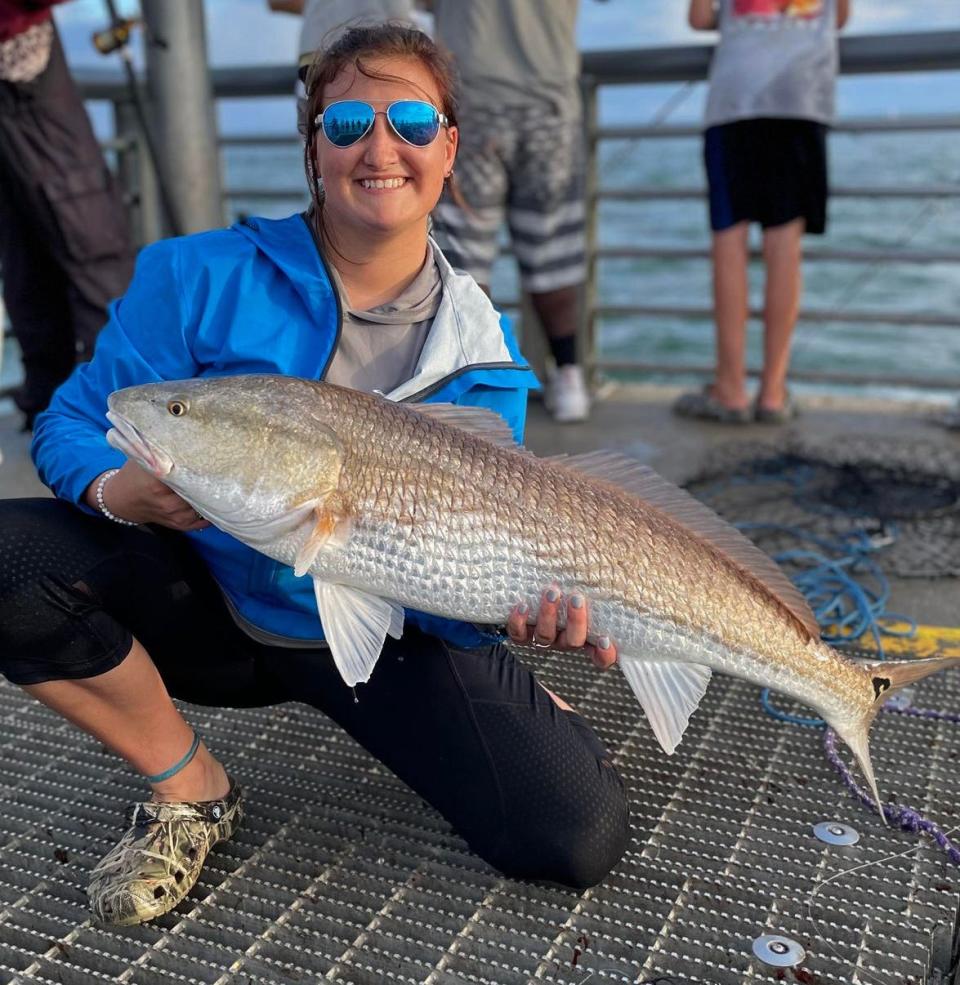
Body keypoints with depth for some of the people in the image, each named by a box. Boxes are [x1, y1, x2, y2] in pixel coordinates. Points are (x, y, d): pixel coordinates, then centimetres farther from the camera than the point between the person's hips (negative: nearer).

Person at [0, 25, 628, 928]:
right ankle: (190, 790, -4)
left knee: (580, 836, -17)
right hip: (214, 603, 1)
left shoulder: (484, 357, -5)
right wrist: (116, 490, -31)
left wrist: (518, 598, -28)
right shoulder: (201, 278, -10)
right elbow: (72, 425, -7)